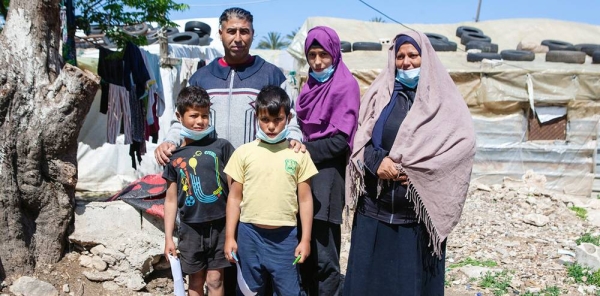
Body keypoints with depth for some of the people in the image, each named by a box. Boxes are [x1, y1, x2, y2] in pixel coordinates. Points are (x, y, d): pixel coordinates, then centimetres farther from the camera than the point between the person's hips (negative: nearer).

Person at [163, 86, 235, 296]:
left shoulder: (221, 146, -4)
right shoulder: (174, 156, 2)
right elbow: (171, 200, 7)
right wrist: (168, 238, 5)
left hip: (219, 225, -2)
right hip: (190, 228, 2)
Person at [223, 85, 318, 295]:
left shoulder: (298, 154, 0)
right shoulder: (244, 152, 0)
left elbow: (305, 199, 2)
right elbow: (235, 198, 3)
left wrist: (306, 239, 0)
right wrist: (229, 236, 1)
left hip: (285, 236, -1)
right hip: (250, 234, 1)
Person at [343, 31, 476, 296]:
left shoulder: (442, 97, 3)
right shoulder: (379, 93, 9)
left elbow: (463, 141, -8)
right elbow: (360, 138, 6)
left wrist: (418, 170, -16)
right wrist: (377, 160, -14)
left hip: (420, 208, -2)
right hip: (375, 204, 2)